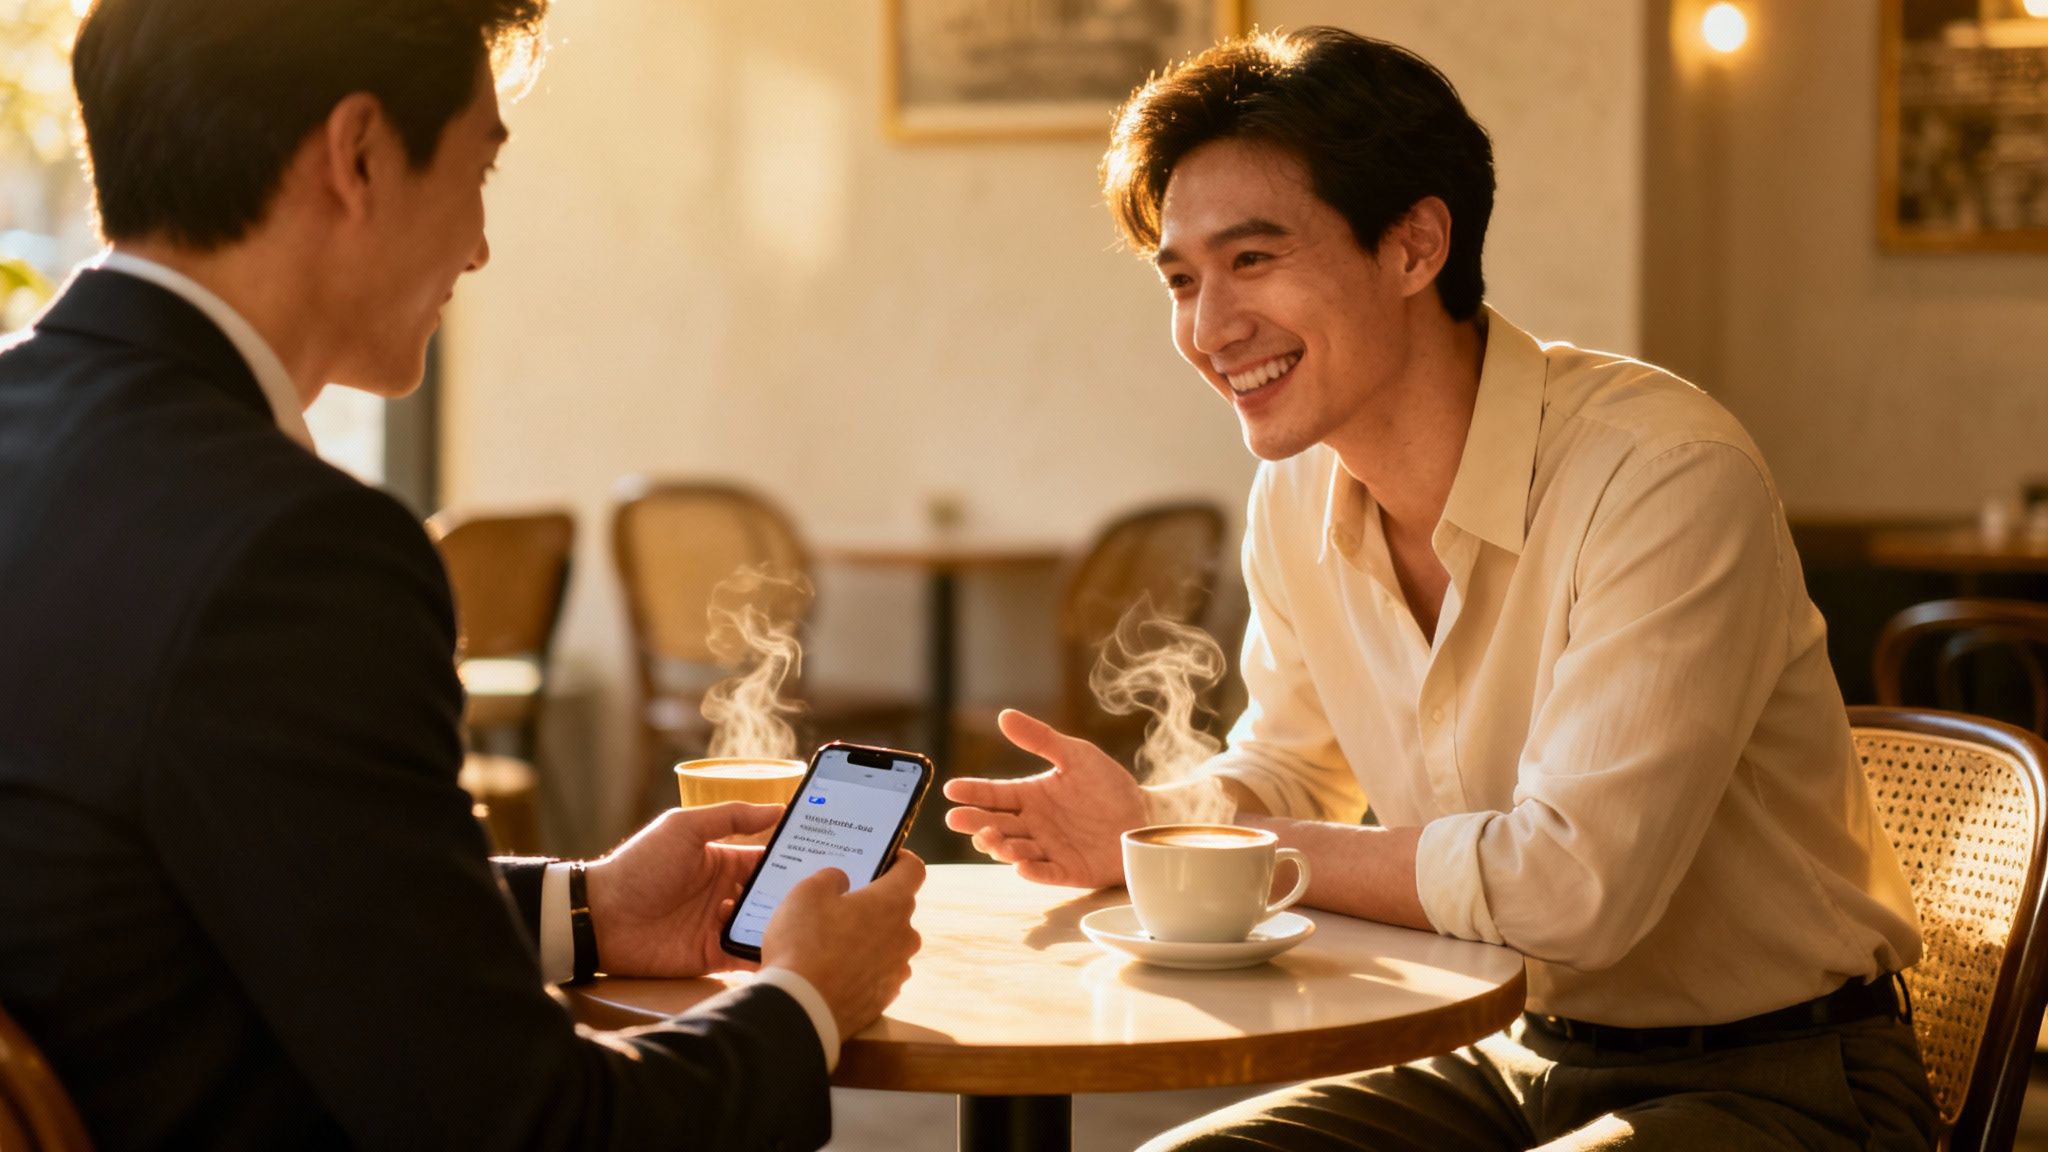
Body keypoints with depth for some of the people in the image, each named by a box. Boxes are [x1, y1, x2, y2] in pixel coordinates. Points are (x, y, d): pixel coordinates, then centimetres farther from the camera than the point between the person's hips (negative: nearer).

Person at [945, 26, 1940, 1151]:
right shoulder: (1294, 499, -1)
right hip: (1518, 1060, 6)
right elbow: (1289, 774, 16)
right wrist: (1148, 822, -7)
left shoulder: (1668, 477, -25)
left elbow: (1567, 883, -30)